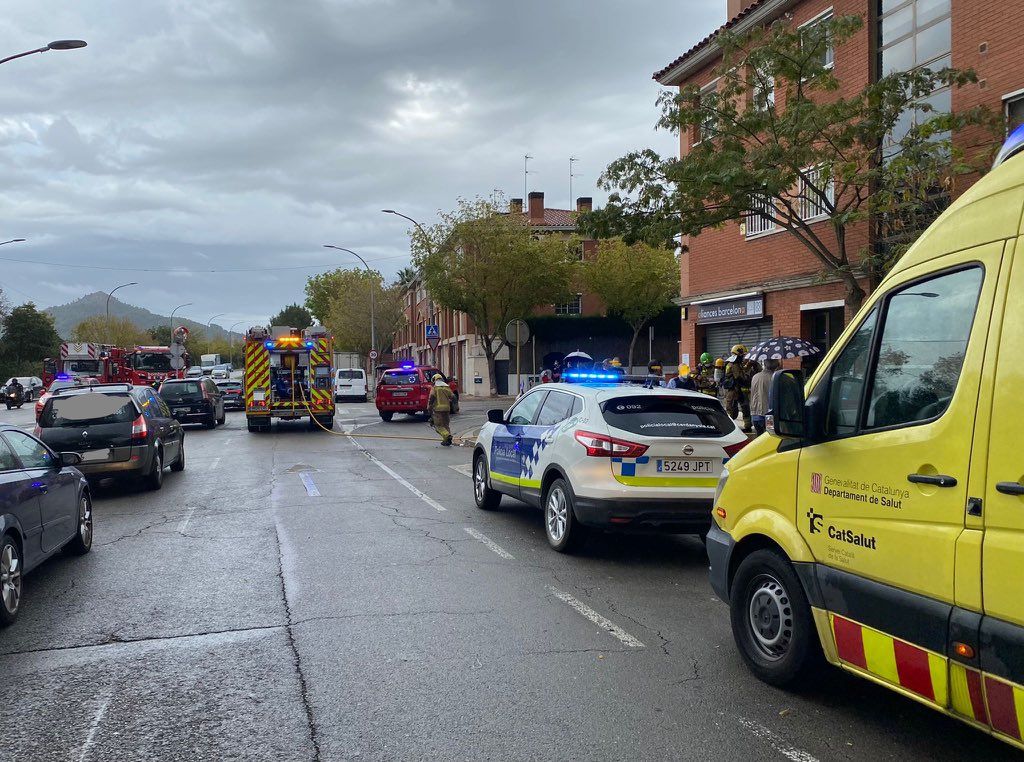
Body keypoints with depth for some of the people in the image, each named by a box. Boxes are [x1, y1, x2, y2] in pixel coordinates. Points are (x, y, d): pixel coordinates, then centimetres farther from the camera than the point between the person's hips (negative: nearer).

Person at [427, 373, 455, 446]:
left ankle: (447, 436, -24)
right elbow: (453, 397, 6)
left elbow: (431, 398, -13)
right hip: (447, 409, 5)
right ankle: (446, 441, 11)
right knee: (445, 424, 16)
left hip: (438, 408, -5)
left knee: (439, 425, -2)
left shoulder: (435, 388, -2)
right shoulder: (447, 387, 11)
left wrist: (429, 408, -5)